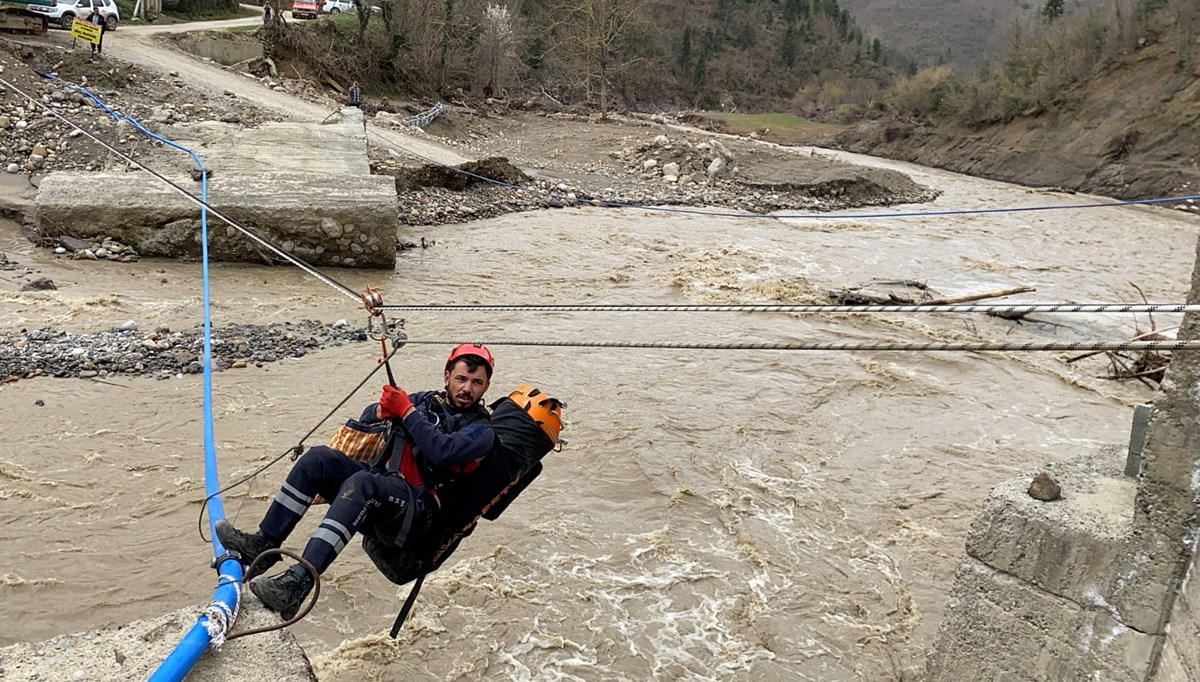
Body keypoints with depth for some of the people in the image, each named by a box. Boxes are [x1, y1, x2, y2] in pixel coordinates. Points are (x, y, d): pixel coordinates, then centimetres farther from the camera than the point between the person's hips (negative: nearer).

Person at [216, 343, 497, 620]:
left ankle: (297, 584, -44)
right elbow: (366, 418, 19)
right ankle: (263, 544, -14)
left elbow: (442, 451, -17)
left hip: (416, 509, -6)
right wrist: (382, 411, -4)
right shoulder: (426, 400, 19)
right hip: (376, 484, 6)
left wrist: (407, 412, -12)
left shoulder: (481, 431, 2)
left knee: (360, 482, -35)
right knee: (319, 457, -16)